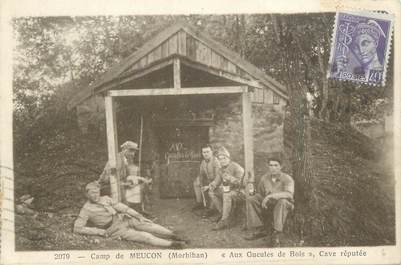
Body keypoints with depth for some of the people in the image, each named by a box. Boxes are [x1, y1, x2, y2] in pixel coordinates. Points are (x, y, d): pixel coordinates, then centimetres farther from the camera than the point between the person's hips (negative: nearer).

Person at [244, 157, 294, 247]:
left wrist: (270, 196, -39)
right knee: (250, 199, -15)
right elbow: (259, 193, 14)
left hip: (285, 206, -5)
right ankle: (260, 229, -14)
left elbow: (289, 194, -32)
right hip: (268, 205, 5)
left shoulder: (287, 179, -14)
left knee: (282, 201, -39)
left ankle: (276, 234, -33)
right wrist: (262, 201, -7)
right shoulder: (264, 178, 2)